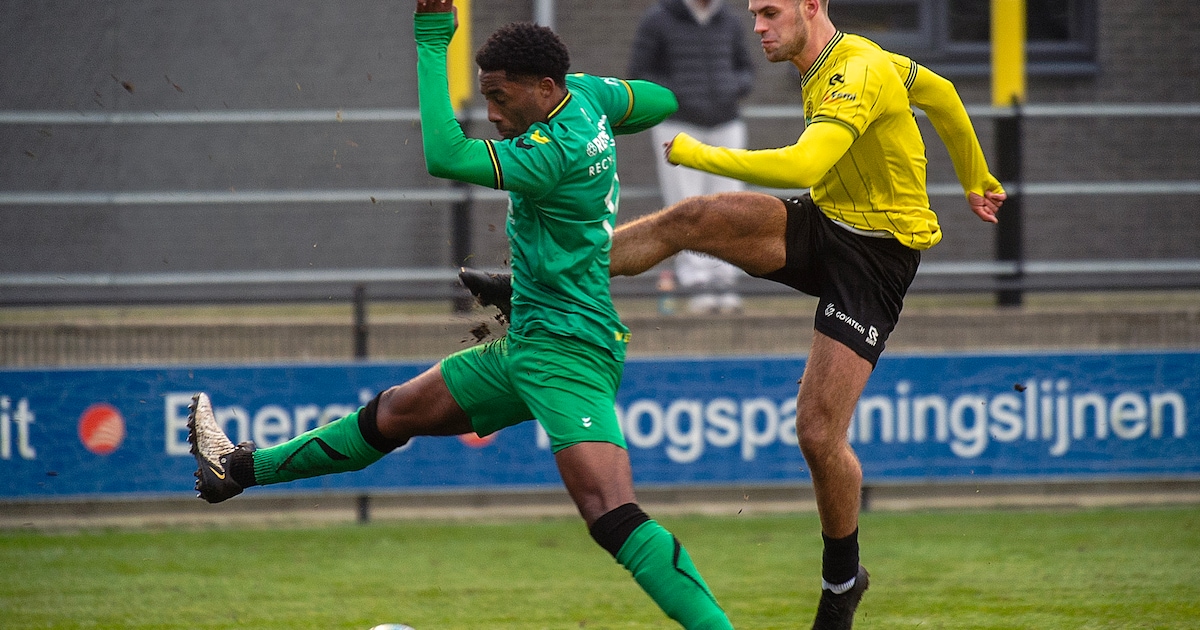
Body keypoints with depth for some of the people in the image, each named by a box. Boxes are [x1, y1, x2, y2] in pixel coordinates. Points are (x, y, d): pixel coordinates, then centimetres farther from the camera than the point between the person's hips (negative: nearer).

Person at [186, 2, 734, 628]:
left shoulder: (556, 149, -25)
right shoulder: (588, 93, 2)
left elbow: (443, 155, -32)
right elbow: (661, 101, 22)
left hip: (568, 355, -10)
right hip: (528, 347, 10)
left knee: (612, 516, -24)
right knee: (394, 412, 22)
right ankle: (241, 469, 36)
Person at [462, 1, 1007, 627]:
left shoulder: (860, 75, -23)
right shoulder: (838, 63, 6)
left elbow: (801, 165, -37)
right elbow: (940, 92, 22)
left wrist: (697, 154, -28)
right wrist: (976, 181, 35)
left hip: (874, 255, -8)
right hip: (819, 224, 9)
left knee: (818, 431, -10)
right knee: (692, 218, -15)